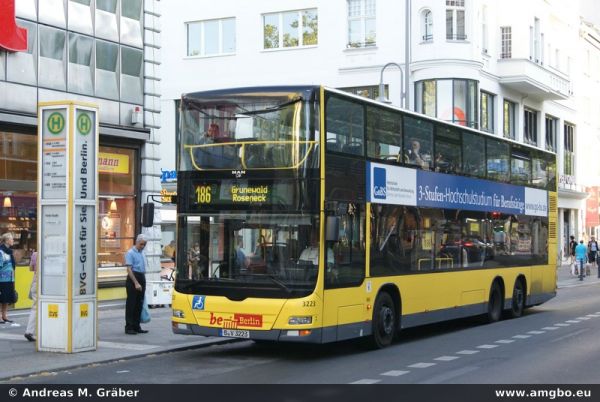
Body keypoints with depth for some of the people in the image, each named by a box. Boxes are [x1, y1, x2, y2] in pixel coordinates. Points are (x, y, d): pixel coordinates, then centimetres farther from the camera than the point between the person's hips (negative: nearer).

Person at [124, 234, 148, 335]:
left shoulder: (142, 253, 15)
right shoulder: (130, 253, -10)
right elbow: (129, 269, -16)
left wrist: (143, 282, 16)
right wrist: (136, 283, -21)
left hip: (142, 278, 8)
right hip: (133, 279, -8)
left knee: (139, 304, 11)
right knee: (131, 304, -4)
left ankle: (136, 326, 17)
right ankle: (129, 327, 0)